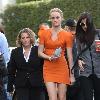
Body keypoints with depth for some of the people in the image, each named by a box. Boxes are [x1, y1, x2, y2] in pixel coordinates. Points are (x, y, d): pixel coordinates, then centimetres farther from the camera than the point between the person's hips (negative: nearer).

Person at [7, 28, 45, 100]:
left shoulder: (38, 51, 2)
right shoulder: (15, 52, 8)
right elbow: (11, 71, 10)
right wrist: (10, 87, 7)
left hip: (37, 86, -1)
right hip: (21, 87, 1)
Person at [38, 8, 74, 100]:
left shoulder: (67, 35, 0)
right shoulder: (44, 34, 5)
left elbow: (70, 56, 0)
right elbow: (40, 52, 6)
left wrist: (71, 74, -1)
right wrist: (50, 57, -13)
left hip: (62, 69, 0)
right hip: (48, 69, 1)